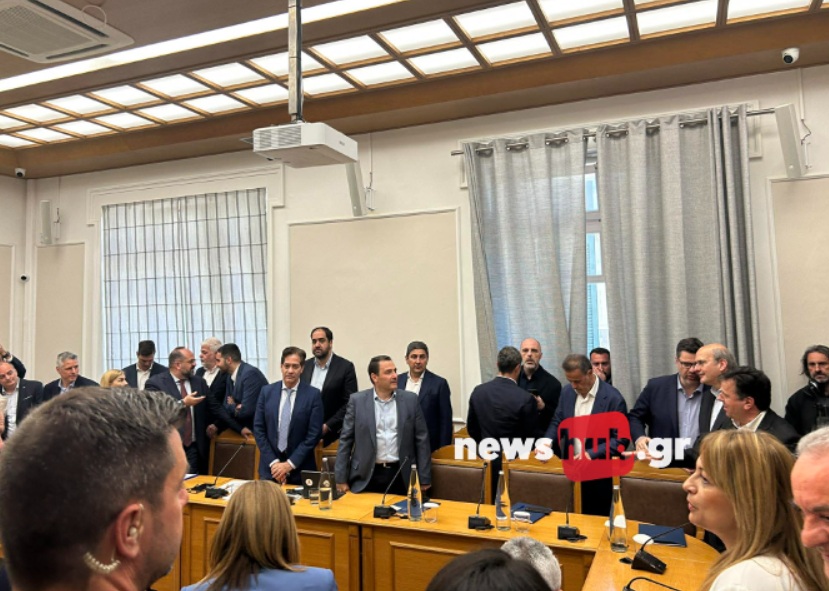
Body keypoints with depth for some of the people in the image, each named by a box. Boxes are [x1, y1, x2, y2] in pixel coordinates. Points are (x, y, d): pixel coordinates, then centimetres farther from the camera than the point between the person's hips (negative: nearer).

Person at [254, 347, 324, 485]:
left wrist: (289, 464, -12)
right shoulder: (267, 391, 2)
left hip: (300, 469, -2)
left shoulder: (313, 394, -6)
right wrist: (273, 462, -8)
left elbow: (314, 434, -9)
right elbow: (258, 429, 1)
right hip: (270, 466, 2)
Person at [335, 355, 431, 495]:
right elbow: (345, 441, 2)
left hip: (401, 477, 1)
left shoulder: (410, 400, 1)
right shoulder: (357, 400, -1)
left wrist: (424, 479, 1)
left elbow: (421, 440, 3)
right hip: (367, 477, 0)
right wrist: (341, 479, -1)